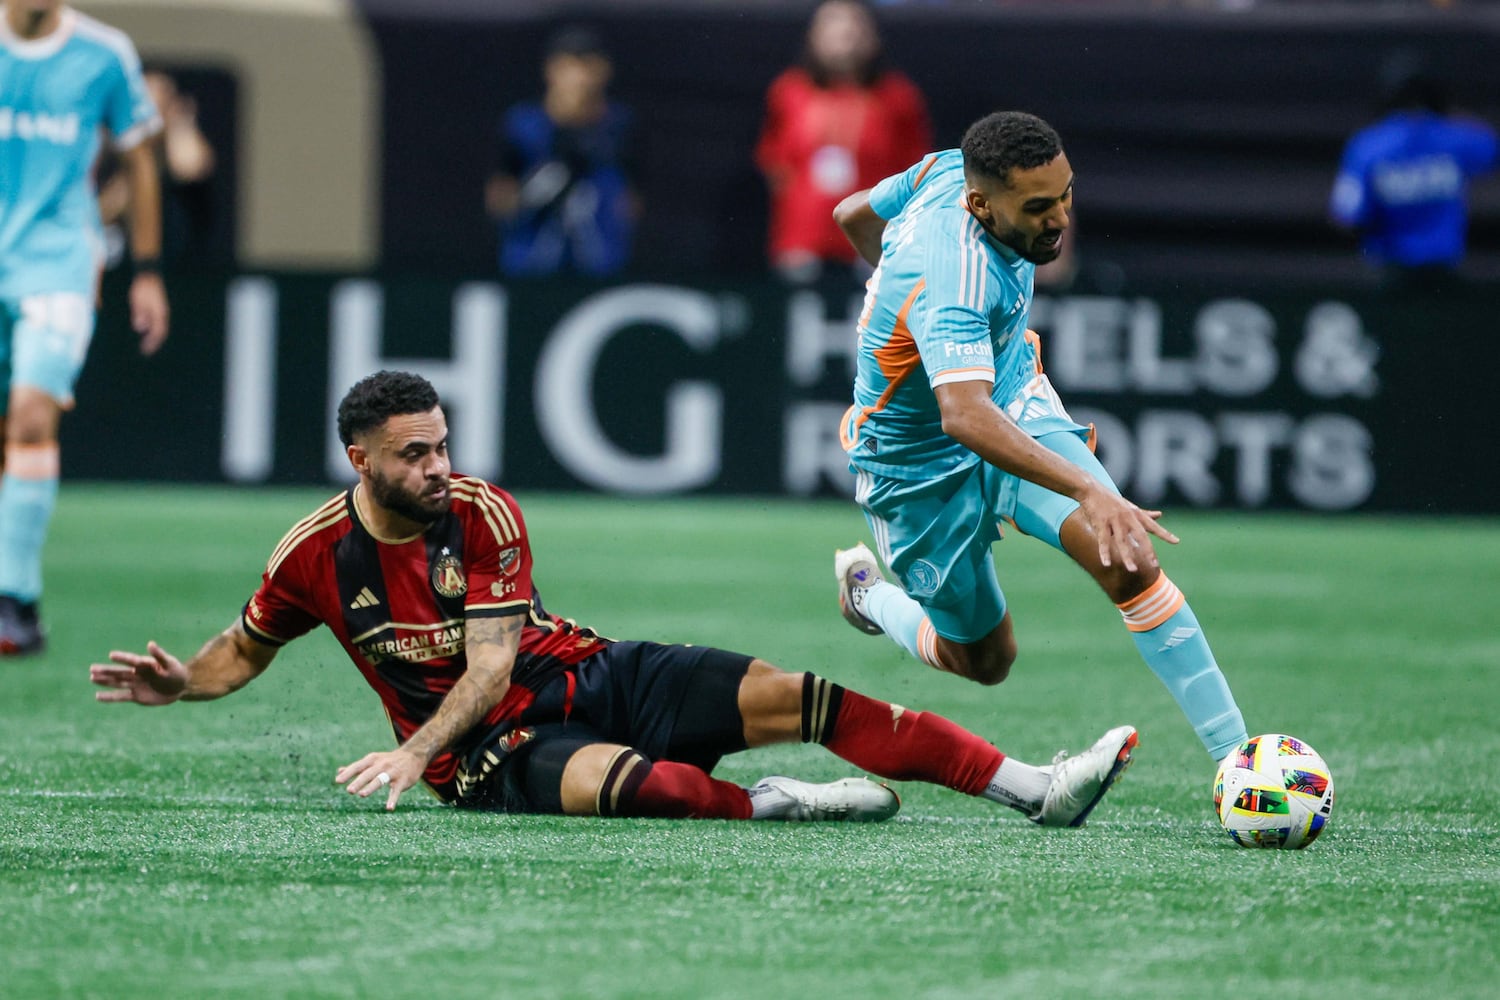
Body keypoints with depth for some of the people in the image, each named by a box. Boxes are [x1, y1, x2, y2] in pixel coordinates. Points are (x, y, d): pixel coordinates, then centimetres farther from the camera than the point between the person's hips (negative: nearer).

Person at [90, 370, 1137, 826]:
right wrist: (174, 681, -9)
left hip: (591, 676, 2)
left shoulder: (483, 514, -5)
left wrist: (414, 750, -25)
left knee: (790, 696, -15)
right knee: (625, 782, -41)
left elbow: (491, 662, -10)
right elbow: (244, 652, 12)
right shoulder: (314, 555, -6)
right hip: (493, 750, -2)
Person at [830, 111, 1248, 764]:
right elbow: (965, 418, -55)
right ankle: (869, 595, 43)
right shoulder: (952, 279, -40)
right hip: (923, 465, -6)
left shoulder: (950, 170, -16)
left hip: (1015, 401, 6)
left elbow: (854, 215, 4)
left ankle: (1236, 754, -20)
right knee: (985, 660, 11)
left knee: (1129, 561, -18)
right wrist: (1089, 490, -65)